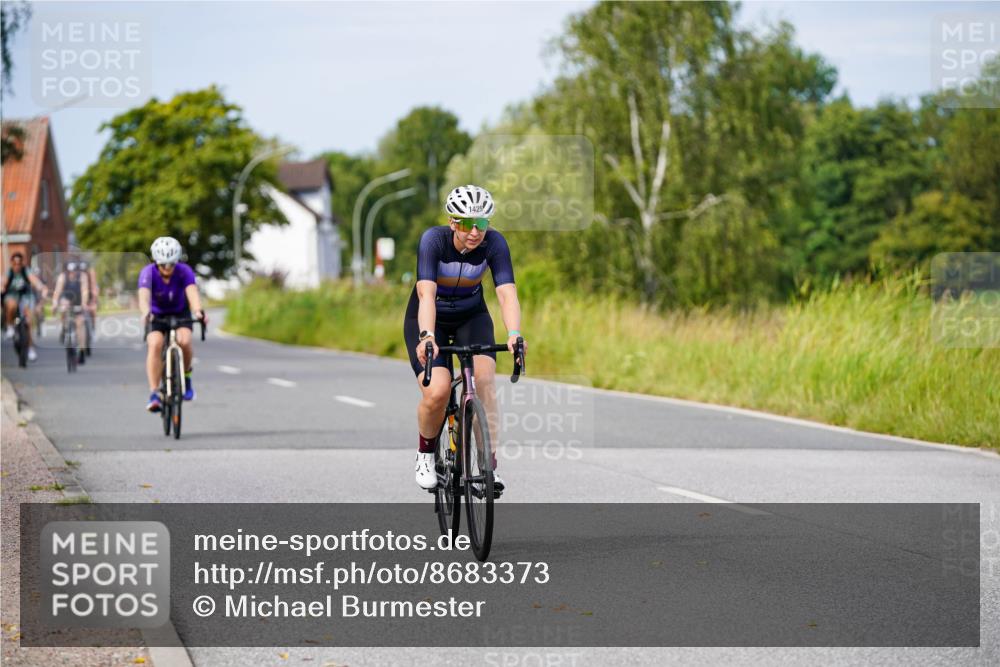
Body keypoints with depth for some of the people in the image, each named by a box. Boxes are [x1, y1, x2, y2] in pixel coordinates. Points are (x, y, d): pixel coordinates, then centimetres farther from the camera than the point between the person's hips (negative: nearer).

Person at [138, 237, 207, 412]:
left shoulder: (184, 271, -23)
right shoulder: (148, 273, -24)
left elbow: (192, 292, -39)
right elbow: (144, 295, -40)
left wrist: (198, 311, -60)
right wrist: (146, 312, -63)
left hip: (180, 314, 0)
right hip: (157, 315, 0)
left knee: (184, 340, -29)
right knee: (155, 344, -28)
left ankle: (186, 376, 0)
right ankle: (154, 394, -27)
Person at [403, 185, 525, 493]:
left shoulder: (494, 243, -22)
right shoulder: (434, 239, -28)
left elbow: (507, 293, -31)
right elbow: (426, 294, -38)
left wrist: (514, 335, -48)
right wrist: (427, 337, -53)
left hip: (471, 316, 2)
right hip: (428, 320, -2)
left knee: (485, 376, -25)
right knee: (437, 392, -22)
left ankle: (489, 463, -21)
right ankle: (425, 452, 8)